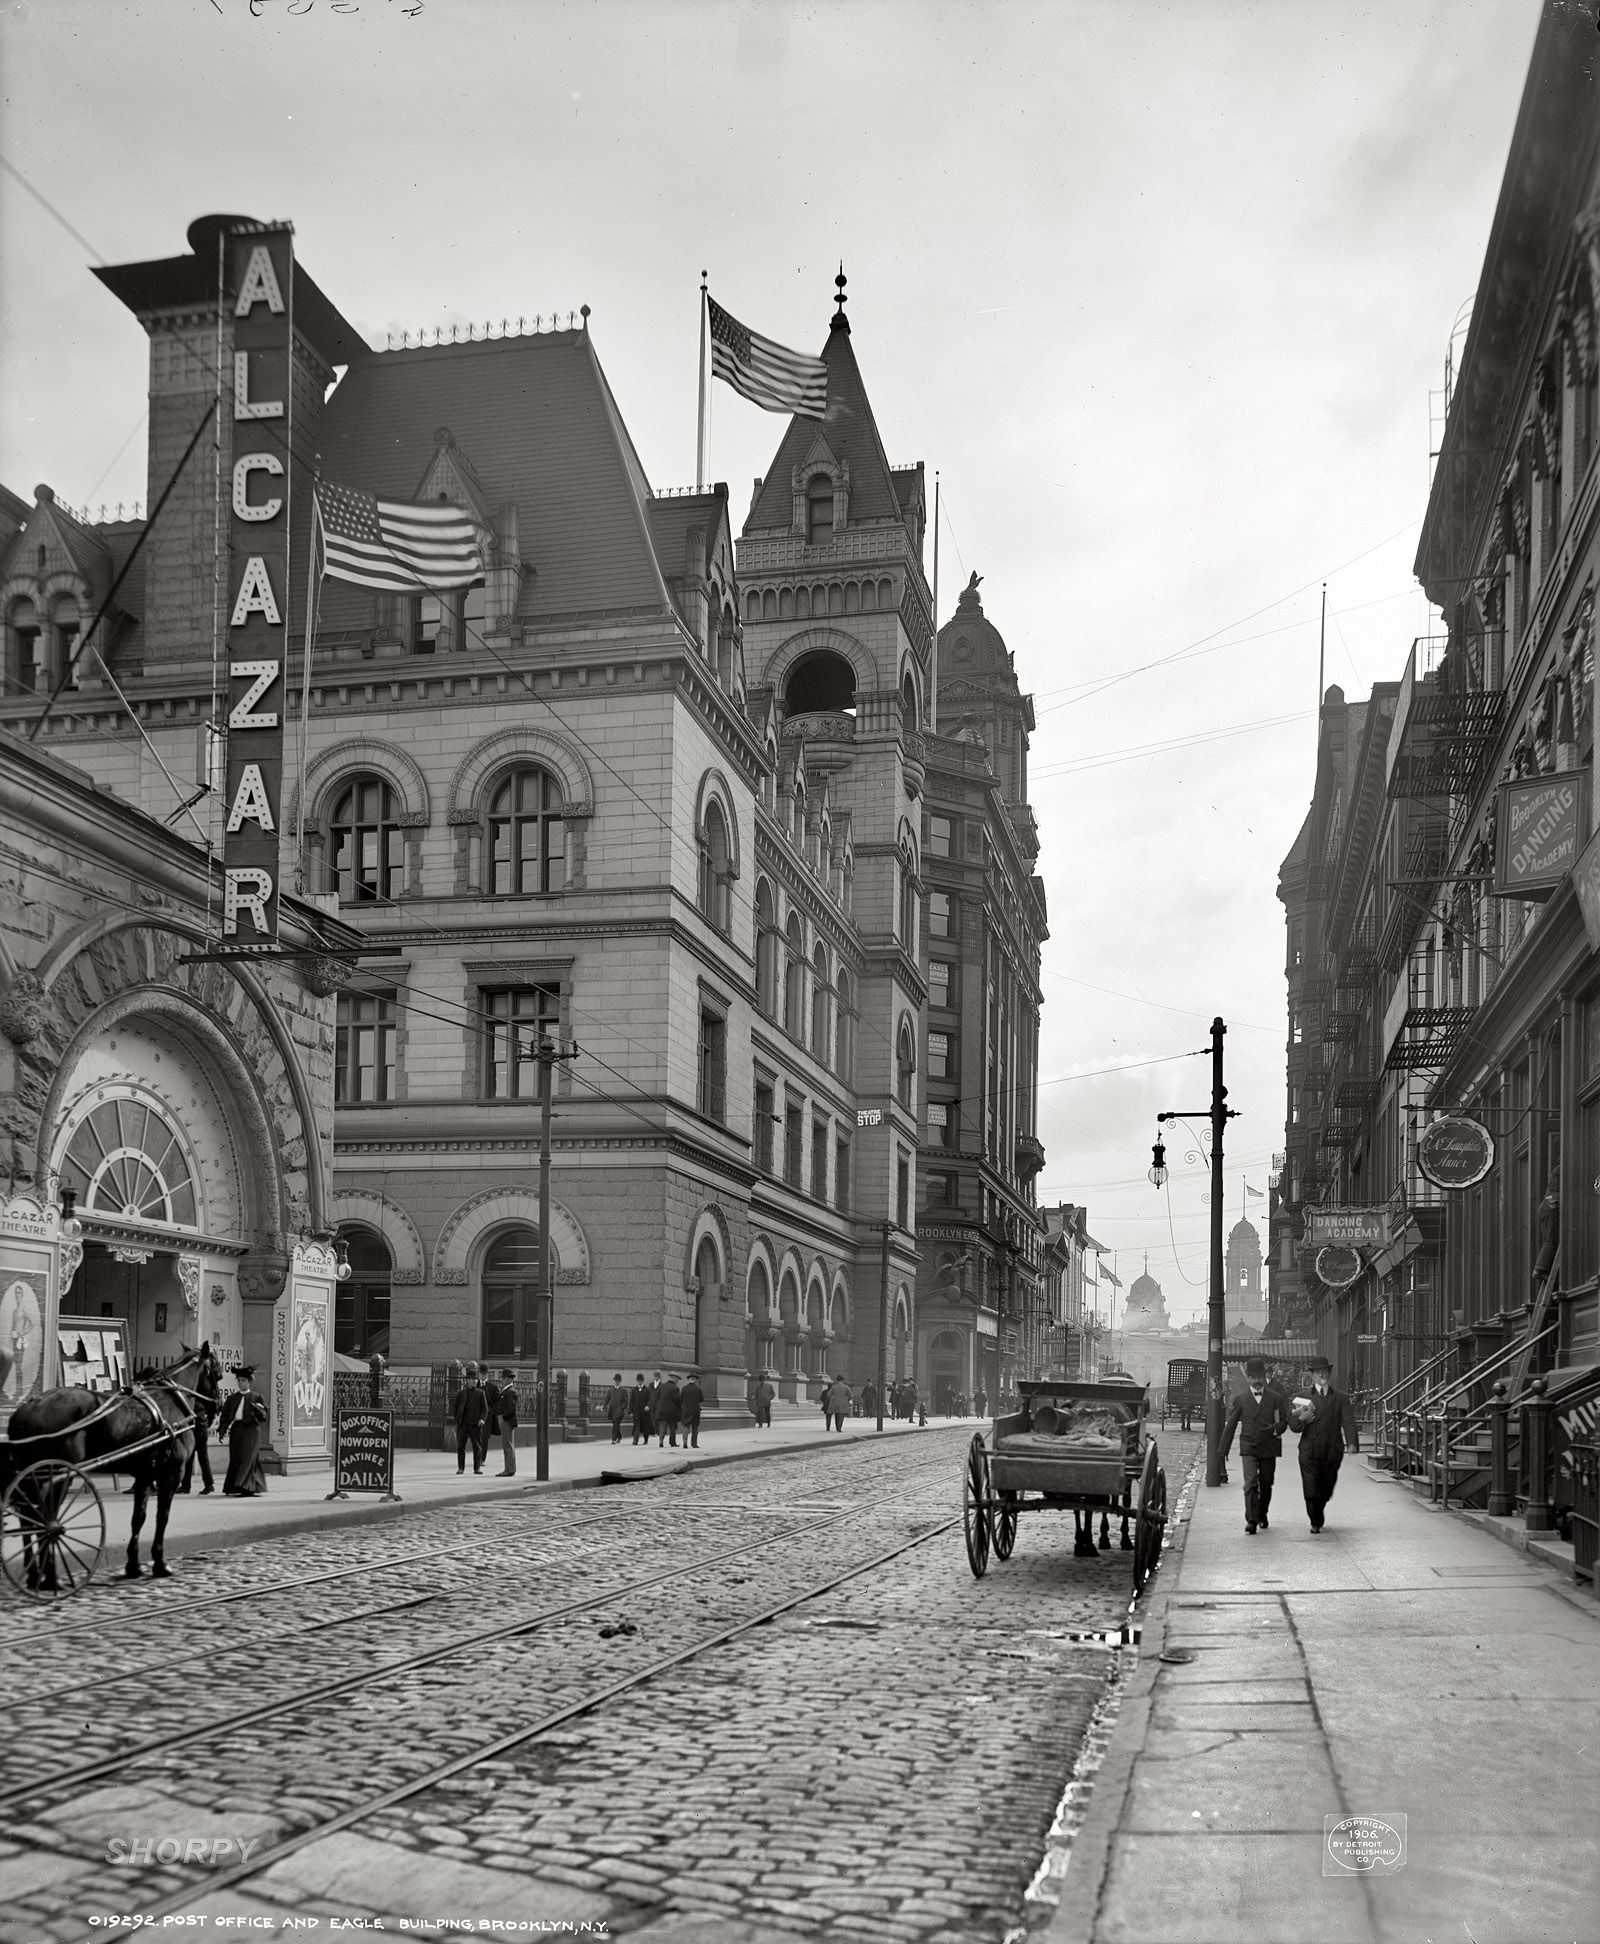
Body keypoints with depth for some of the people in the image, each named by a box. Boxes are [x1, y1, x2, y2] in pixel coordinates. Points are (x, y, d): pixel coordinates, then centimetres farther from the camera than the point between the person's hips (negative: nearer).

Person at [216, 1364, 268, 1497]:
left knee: (247, 1458, -10)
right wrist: (222, 1430, -1)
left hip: (251, 1430, -4)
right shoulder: (232, 1398, 13)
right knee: (235, 1459, 5)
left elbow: (263, 1417, -3)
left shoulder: (257, 1398, 2)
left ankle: (245, 1487, -14)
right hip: (236, 1430, 4)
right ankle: (233, 1487, 14)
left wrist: (259, 1411, -23)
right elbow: (225, 1415, 11)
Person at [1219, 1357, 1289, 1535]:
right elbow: (1230, 1425, 6)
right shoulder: (1240, 1399, 3)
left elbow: (1285, 1420, 6)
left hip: (1269, 1448, 2)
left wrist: (1275, 1428, -17)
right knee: (1251, 1483, -16)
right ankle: (1251, 1520, -18)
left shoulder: (1276, 1397, 4)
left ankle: (1262, 1515, 34)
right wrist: (1223, 1451, 5)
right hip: (1248, 1448, -2)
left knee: (1266, 1485, 11)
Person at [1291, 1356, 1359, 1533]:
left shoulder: (1340, 1398, 10)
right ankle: (1316, 1522, 1)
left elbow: (1348, 1422, -3)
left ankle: (1318, 1517, 34)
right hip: (1309, 1451, -1)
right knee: (1311, 1490, -10)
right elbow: (1293, 1424, 4)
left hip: (1332, 1451, 1)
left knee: (1326, 1490, 9)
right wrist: (1301, 1420, -20)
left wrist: (1352, 1443, -20)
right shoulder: (1303, 1397, 9)